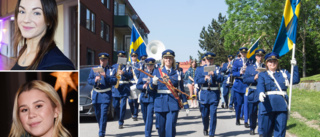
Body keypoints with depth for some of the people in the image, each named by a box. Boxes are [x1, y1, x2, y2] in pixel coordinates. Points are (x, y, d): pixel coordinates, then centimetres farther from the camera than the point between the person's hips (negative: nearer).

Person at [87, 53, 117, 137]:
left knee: (103, 114, -11)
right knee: (97, 114, 12)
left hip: (106, 95, -3)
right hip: (96, 95, 4)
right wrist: (95, 80, -14)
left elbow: (114, 81, -5)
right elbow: (89, 80, 7)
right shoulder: (94, 69, 12)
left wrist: (106, 76, -20)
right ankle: (101, 129, 32)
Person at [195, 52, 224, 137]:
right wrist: (204, 78, -18)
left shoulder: (217, 69, 6)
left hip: (214, 93, -2)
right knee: (204, 114, 9)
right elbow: (197, 80, 0)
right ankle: (205, 128, 35)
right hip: (204, 93, 2)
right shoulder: (201, 69, 10)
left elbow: (221, 79, -7)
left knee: (213, 114, -4)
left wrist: (214, 75, -22)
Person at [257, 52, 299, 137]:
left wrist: (295, 66, -7)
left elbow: (295, 80, 3)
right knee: (266, 130, 5)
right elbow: (260, 85, -9)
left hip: (282, 105, 1)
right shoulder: (262, 75, 11)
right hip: (268, 105, -1)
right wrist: (261, 93, -31)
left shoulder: (284, 73, 19)